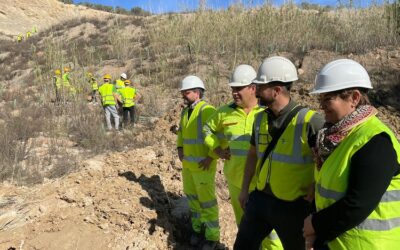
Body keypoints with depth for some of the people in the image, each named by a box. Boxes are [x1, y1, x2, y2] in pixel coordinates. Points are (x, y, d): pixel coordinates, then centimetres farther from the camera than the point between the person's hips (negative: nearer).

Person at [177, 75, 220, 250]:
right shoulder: (185, 112, 9)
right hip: (188, 163, 8)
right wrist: (180, 148, 7)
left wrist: (211, 157, -21)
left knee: (207, 201, 3)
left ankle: (212, 236, 20)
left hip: (203, 164, -8)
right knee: (192, 197, 18)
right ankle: (198, 228, 35)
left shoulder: (208, 111, -18)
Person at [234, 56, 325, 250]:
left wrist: (311, 196, -15)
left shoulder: (309, 121, -19)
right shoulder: (261, 118, 2)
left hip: (293, 205, -5)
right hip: (260, 198, 6)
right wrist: (244, 189, 14)